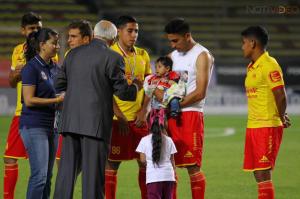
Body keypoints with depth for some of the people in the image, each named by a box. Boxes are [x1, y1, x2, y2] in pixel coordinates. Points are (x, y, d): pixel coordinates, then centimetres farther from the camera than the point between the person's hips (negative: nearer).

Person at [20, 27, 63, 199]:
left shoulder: (54, 67, 12)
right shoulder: (31, 68, -10)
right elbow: (29, 100, -16)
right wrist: (57, 100, -18)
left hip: (52, 125, 8)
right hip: (34, 126, -8)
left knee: (47, 176, 8)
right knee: (40, 174, -12)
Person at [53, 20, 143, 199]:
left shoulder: (73, 54, 11)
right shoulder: (113, 58, -7)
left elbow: (59, 85, 15)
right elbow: (122, 92, -6)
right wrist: (135, 87, 15)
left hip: (71, 122, 5)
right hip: (96, 123, -5)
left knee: (68, 170, 8)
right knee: (93, 172, -1)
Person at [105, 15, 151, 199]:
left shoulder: (143, 55, 9)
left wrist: (144, 112, -1)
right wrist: (119, 117, -14)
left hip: (139, 118, 5)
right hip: (117, 119, -5)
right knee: (112, 164, -2)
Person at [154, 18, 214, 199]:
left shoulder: (202, 56, -4)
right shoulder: (173, 56, 17)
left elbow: (200, 93, -12)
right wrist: (158, 91, -8)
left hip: (190, 114, -7)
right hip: (170, 116, 7)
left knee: (193, 166, -7)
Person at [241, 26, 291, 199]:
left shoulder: (269, 65, -13)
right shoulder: (252, 67, 16)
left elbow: (280, 95, -17)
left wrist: (281, 118, -4)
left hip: (267, 127, -9)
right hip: (253, 126, 9)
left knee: (263, 173, -11)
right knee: (258, 175, 9)